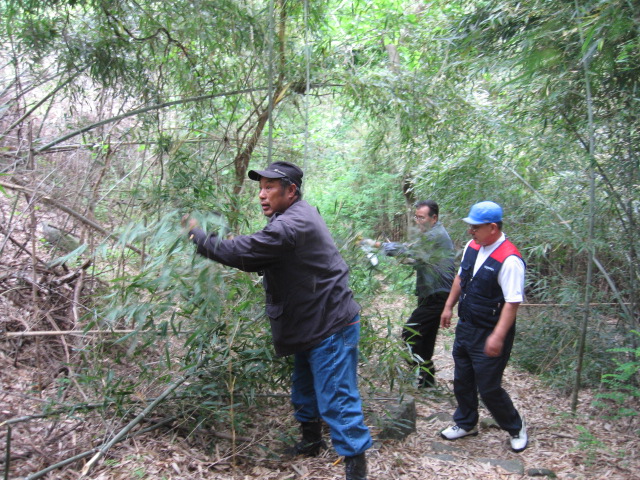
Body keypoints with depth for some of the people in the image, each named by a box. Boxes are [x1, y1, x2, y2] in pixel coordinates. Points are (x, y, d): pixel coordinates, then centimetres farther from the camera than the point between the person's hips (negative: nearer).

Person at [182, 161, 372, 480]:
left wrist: (196, 233, -9)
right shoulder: (297, 217, 9)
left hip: (331, 328, -11)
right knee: (304, 392, 24)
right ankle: (310, 441, 44)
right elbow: (256, 260, 16)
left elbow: (240, 252, -24)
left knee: (335, 401, -4)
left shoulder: (291, 226, -25)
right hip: (311, 325, 11)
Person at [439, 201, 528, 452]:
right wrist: (449, 306, 18)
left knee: (488, 388, 3)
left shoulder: (509, 260, -24)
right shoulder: (471, 247, 1)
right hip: (465, 327, 8)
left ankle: (516, 428, 30)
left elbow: (512, 302, -25)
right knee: (462, 380, 19)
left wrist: (498, 337, -28)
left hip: (489, 335, -8)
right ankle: (466, 423, 42)